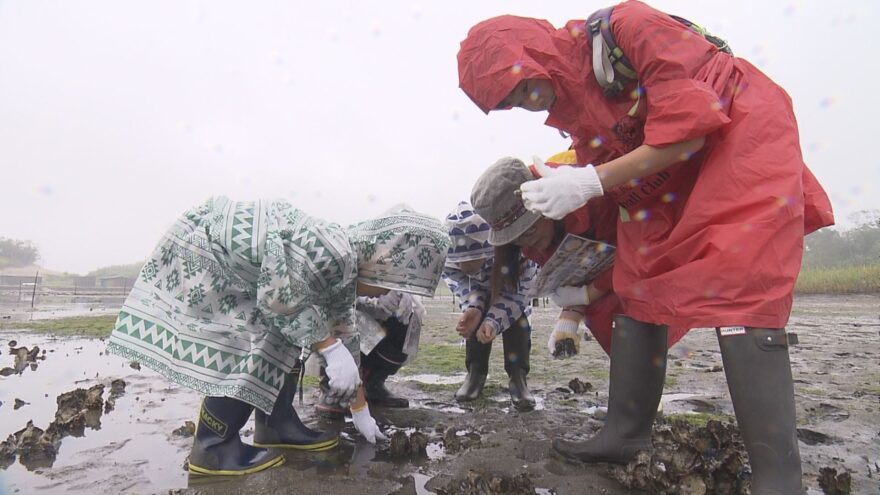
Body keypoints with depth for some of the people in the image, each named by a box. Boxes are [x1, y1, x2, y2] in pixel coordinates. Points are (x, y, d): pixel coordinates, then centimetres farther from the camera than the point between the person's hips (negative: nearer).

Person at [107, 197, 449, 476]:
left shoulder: (344, 270, 0)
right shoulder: (334, 252, -31)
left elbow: (343, 340, 8)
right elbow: (280, 301, -26)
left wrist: (361, 410, 14)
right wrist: (331, 348, -22)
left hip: (230, 261, 9)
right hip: (200, 247, -9)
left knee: (287, 339, 7)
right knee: (244, 348, -12)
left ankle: (276, 425, 17)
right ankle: (212, 448, 2)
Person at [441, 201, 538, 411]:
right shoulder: (449, 257, -39)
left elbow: (515, 293, -34)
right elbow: (463, 284, -26)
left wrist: (494, 320, -51)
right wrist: (473, 308, -49)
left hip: (514, 278, -2)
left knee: (516, 316, -18)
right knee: (476, 317, -10)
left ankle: (518, 375, -6)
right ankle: (476, 371, 8)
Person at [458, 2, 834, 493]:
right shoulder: (568, 106, 0)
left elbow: (690, 125, -25)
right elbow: (599, 209, 4)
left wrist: (590, 182, -28)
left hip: (744, 142, -7)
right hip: (669, 187, 8)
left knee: (738, 303, -19)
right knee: (637, 293, 3)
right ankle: (625, 434, 13)